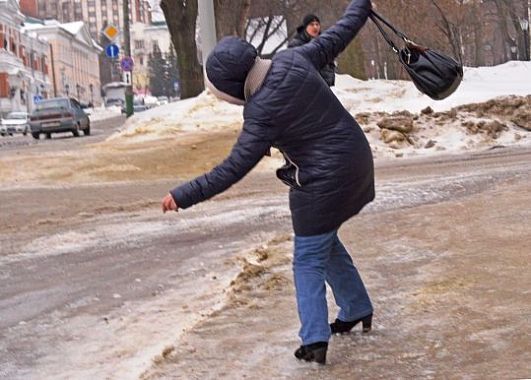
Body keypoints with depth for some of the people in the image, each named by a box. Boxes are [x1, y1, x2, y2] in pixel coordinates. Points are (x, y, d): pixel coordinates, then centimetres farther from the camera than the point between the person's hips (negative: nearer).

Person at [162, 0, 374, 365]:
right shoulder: (293, 60, -9)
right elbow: (336, 37, 7)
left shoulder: (262, 116, -25)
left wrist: (183, 196, -18)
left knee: (309, 260, 5)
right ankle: (358, 309, 35)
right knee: (326, 241, 26)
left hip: (323, 183, -8)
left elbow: (232, 169, -22)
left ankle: (314, 340, -1)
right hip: (357, 160, 8)